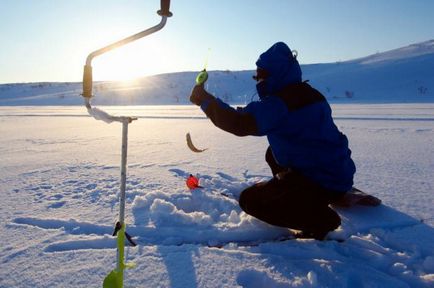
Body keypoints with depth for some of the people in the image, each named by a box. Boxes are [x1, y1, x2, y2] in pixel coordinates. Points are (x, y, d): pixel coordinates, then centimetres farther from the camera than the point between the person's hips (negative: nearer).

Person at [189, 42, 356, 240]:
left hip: (323, 182, -9)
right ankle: (312, 204, 24)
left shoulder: (281, 102, -19)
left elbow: (242, 124, -31)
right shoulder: (306, 93, 11)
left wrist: (206, 101, -19)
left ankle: (321, 219, -2)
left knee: (250, 200, -1)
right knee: (273, 154, 29)